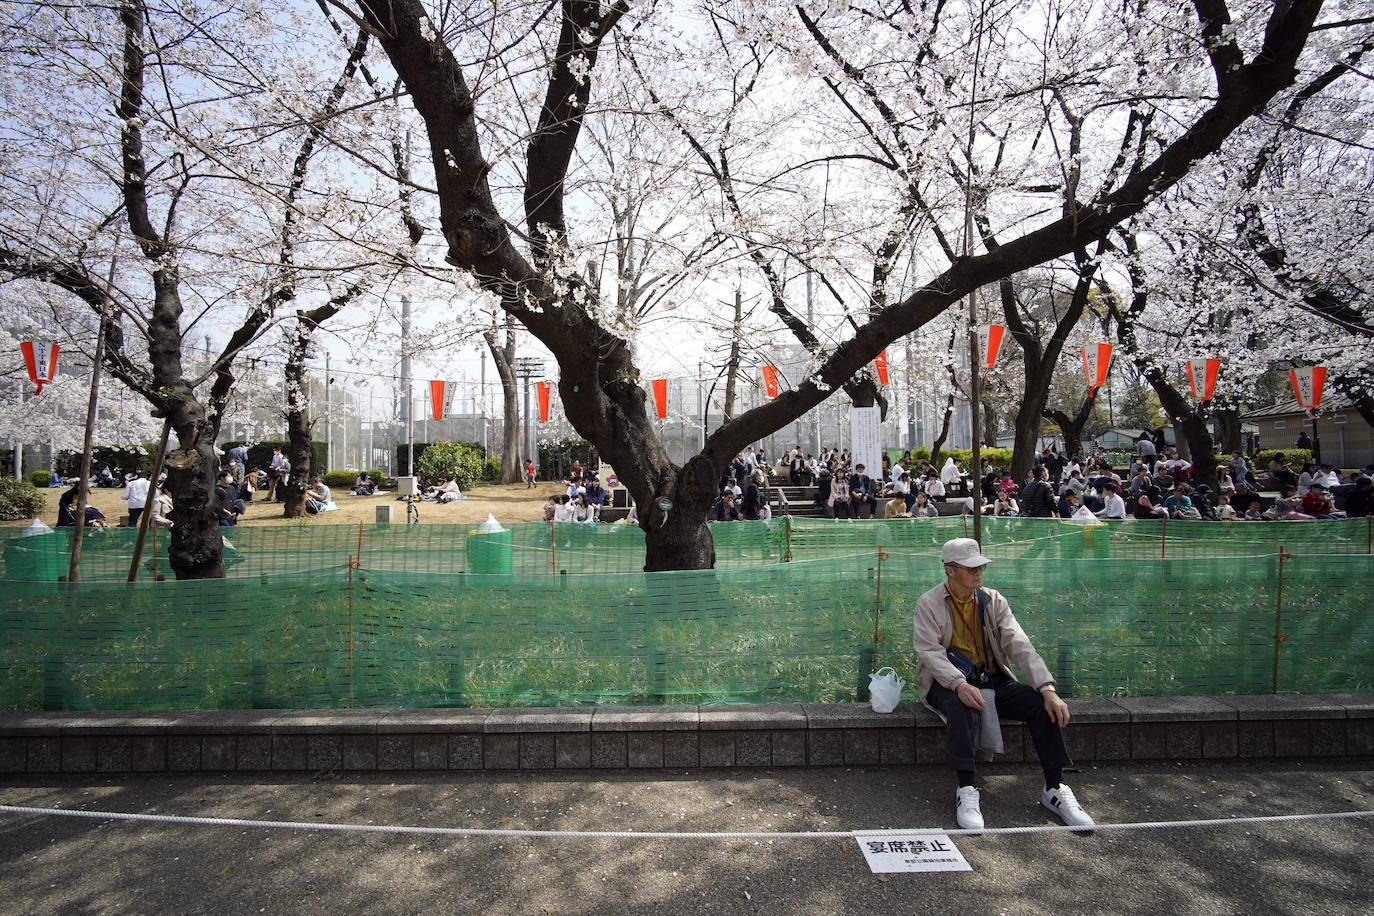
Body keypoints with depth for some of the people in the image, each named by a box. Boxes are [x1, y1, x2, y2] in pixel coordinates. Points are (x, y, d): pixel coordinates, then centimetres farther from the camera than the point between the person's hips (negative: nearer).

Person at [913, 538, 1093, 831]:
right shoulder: (929, 604, -4)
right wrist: (959, 684, -34)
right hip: (948, 683, -4)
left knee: (1042, 703, -20)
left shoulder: (993, 600, 5)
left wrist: (1047, 688, -19)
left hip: (993, 680, 4)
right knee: (963, 707, -37)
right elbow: (929, 652, -15)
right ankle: (966, 790, -30)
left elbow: (1019, 645, -5)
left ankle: (1055, 788, -10)